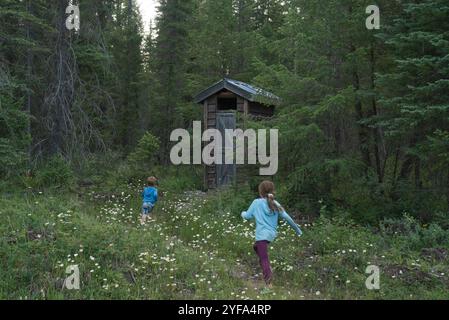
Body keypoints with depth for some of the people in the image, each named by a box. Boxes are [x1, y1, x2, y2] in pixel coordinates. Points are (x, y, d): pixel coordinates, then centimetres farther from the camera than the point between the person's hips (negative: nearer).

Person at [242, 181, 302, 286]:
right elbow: (286, 217, 2)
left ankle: (268, 283, -19)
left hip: (262, 235, -6)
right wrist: (297, 229, 9)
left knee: (264, 259, -9)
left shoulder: (257, 202, -2)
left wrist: (243, 213, 27)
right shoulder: (275, 204, 8)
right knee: (256, 247, 30)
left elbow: (247, 216, 4)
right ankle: (268, 270, 23)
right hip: (272, 234, 6)